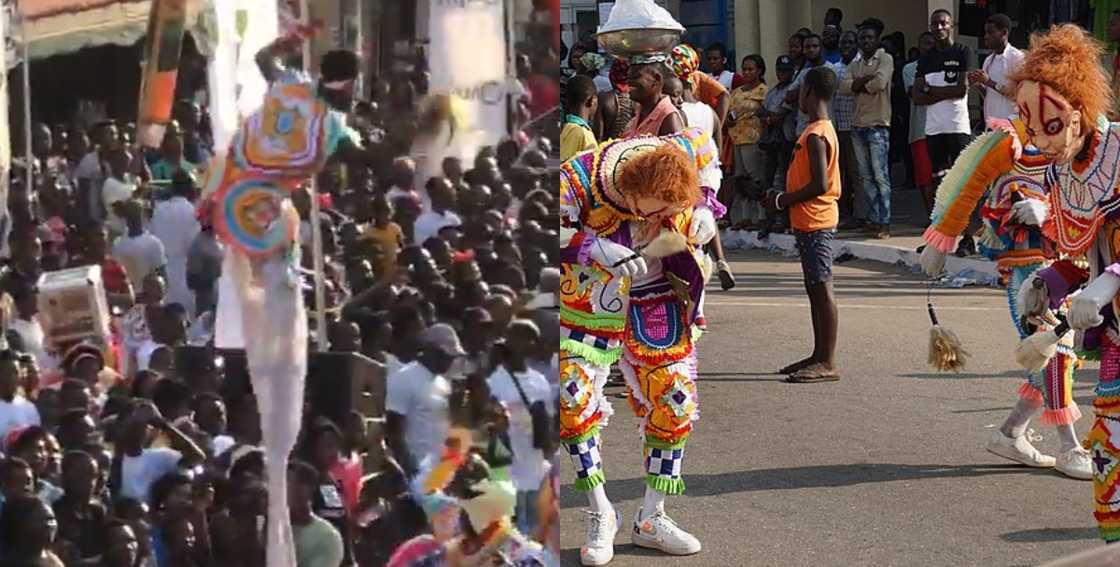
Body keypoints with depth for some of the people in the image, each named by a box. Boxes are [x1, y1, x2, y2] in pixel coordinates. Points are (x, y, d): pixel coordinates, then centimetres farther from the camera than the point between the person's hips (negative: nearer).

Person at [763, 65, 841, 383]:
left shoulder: (816, 136, -17)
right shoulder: (823, 130, 14)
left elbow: (819, 184, -23)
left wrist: (782, 201, -14)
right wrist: (786, 199, 15)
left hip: (813, 222, -10)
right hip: (810, 222, 10)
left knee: (821, 288, -9)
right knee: (815, 289, 15)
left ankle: (827, 363, -9)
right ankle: (819, 356, 22)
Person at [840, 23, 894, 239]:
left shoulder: (885, 59, -1)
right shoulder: (854, 65, 17)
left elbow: (879, 83, -17)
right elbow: (844, 87, 1)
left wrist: (858, 86, -2)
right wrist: (867, 79, -10)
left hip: (878, 125, -7)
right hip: (858, 125, 7)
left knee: (880, 175, -10)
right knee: (866, 175, 8)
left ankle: (884, 222, -12)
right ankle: (873, 218, 12)